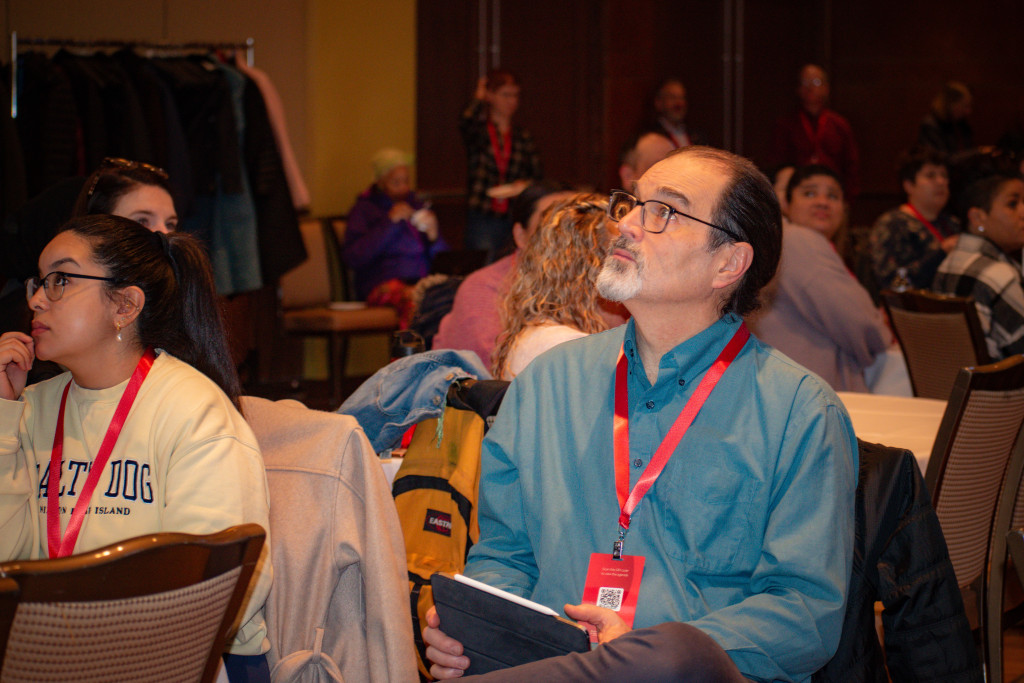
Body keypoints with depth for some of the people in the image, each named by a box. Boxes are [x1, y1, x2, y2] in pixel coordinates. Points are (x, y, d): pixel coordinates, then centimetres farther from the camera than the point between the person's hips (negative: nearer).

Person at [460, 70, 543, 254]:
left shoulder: (523, 136, 12)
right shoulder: (479, 131, 3)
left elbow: (537, 175, 15)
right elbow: (465, 125, -22)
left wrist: (525, 184, -8)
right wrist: (478, 99, -5)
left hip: (515, 218, 3)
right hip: (482, 219, -3)